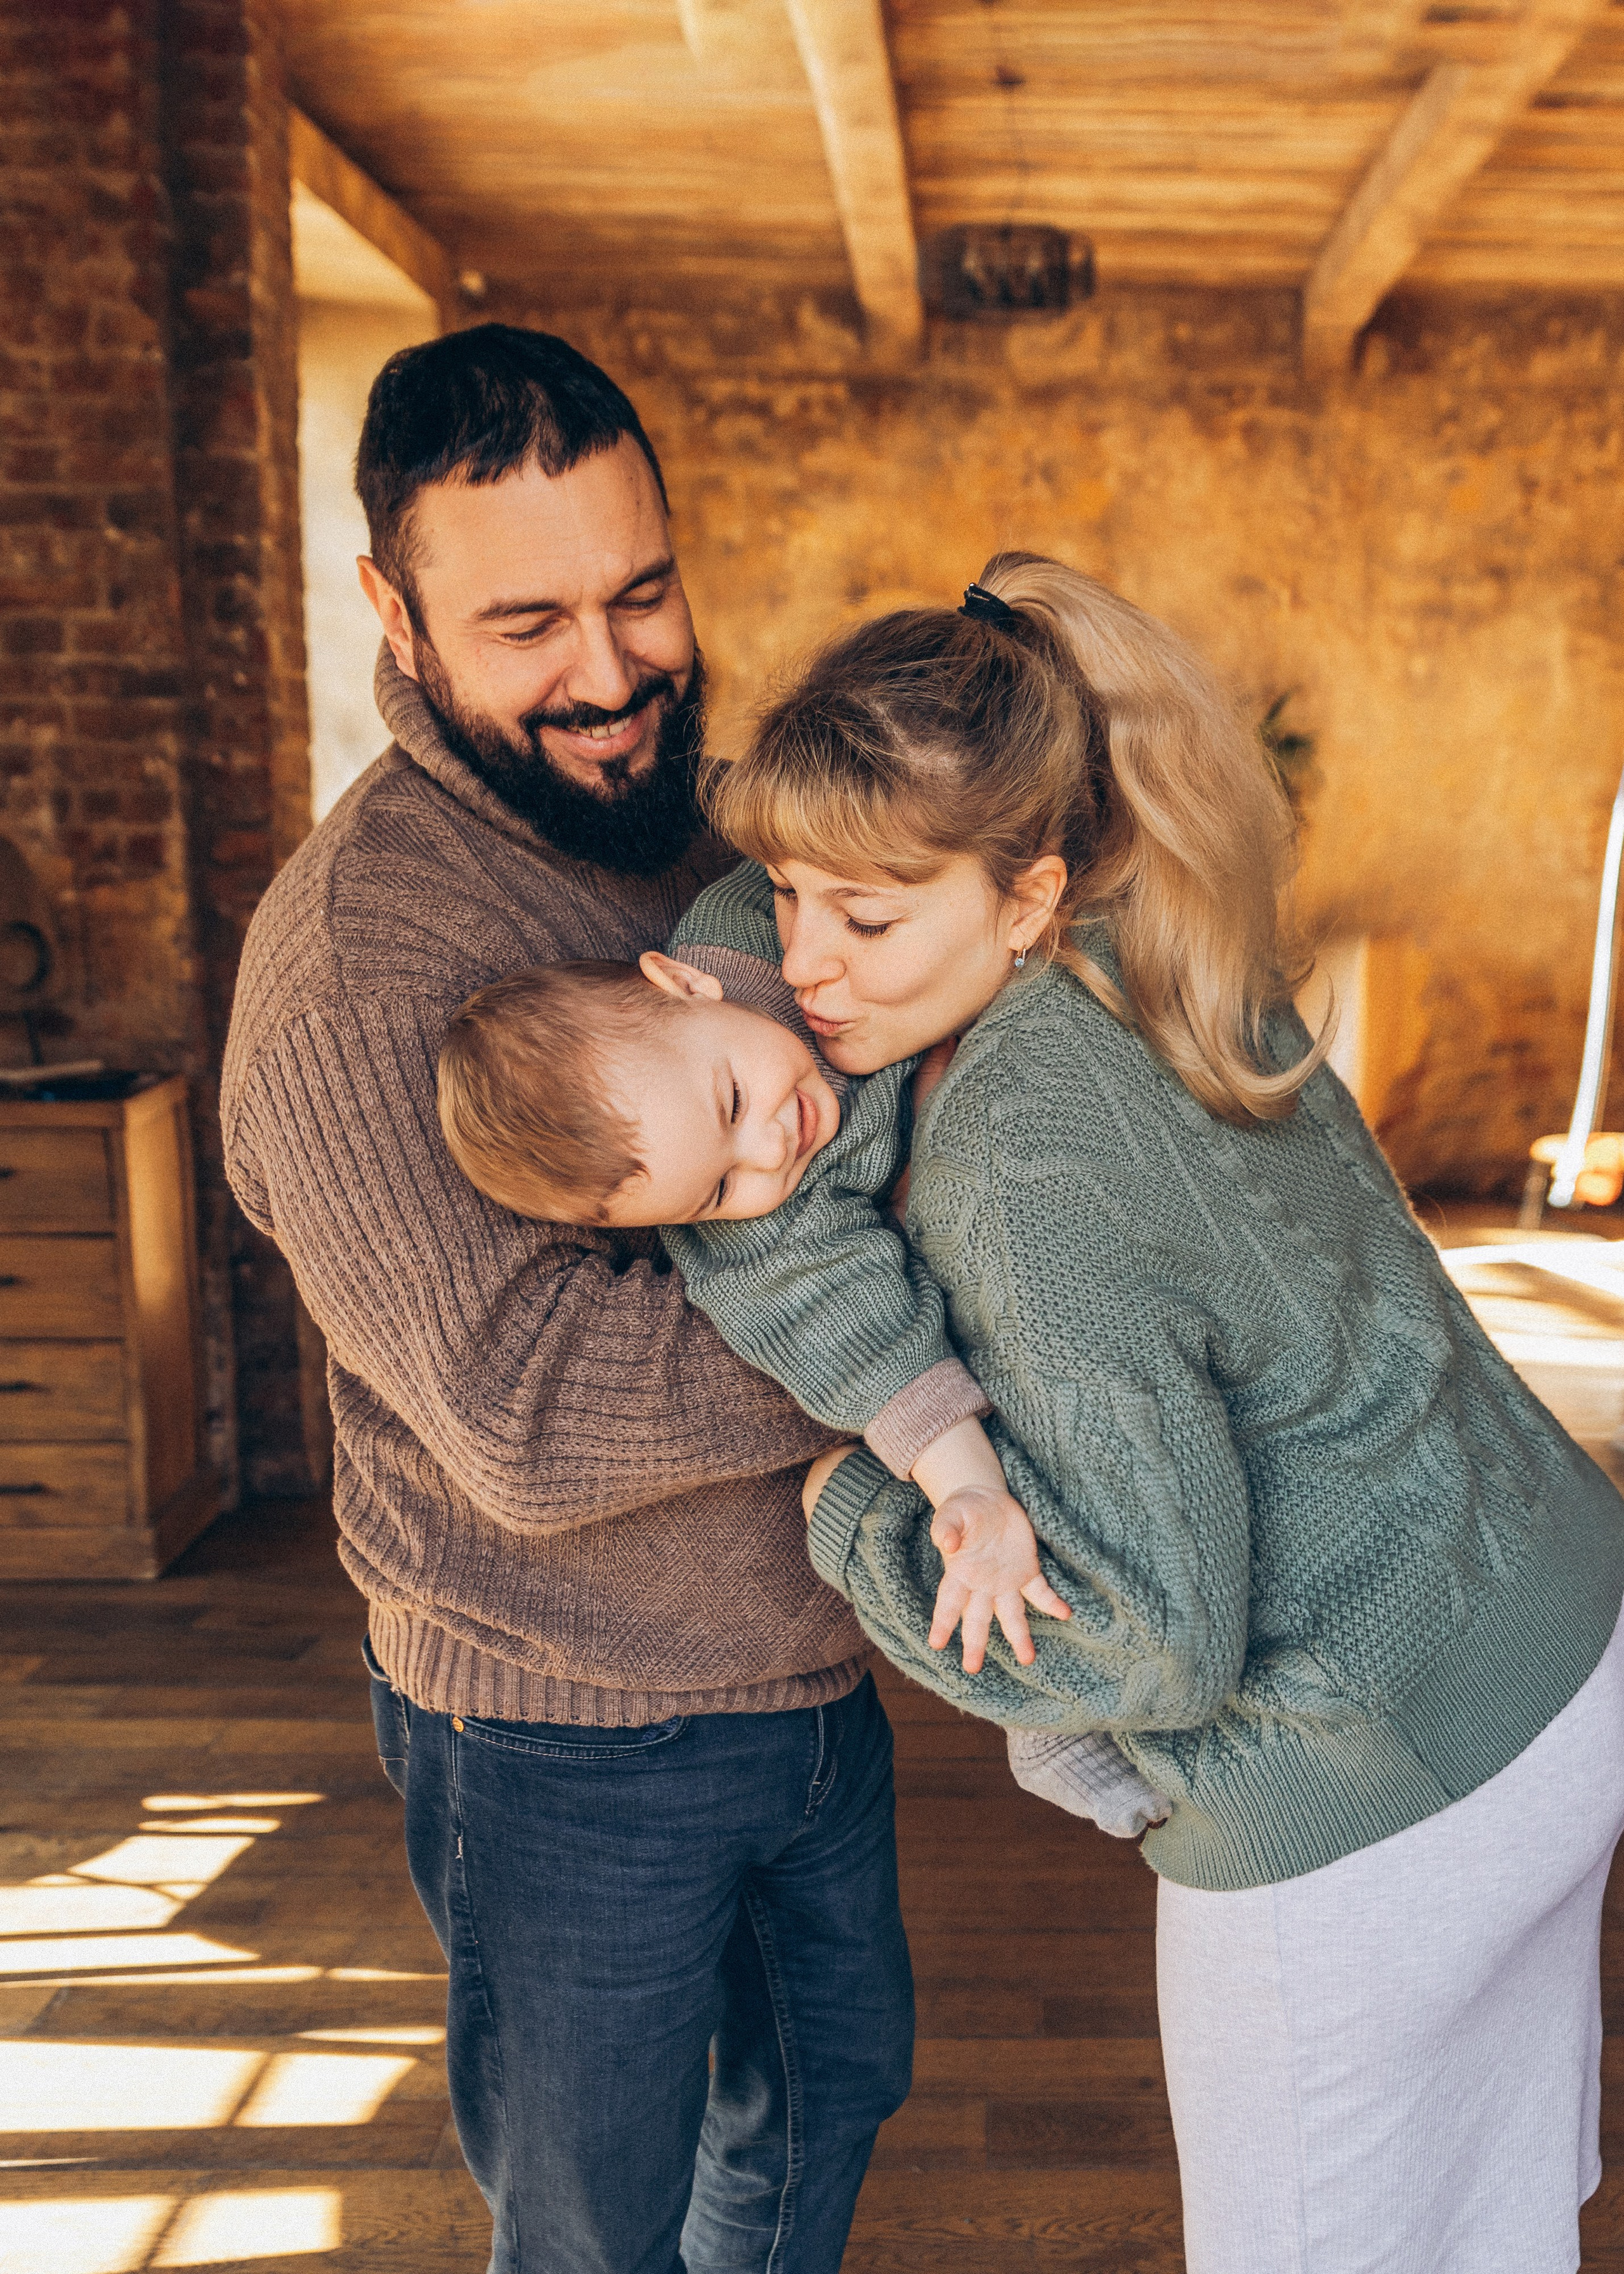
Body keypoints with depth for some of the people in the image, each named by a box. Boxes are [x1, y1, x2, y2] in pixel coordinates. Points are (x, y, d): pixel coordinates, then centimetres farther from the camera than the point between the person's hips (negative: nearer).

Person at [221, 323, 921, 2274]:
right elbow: (533, 1411, -29)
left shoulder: (730, 829, 2)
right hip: (573, 1748, -7)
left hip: (814, 1676, 7)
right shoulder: (353, 951, -24)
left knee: (834, 2081, 29)